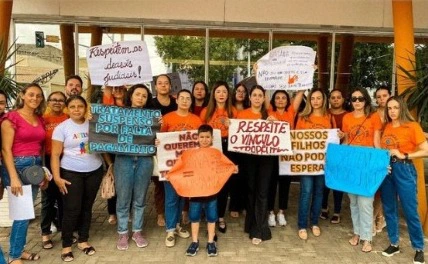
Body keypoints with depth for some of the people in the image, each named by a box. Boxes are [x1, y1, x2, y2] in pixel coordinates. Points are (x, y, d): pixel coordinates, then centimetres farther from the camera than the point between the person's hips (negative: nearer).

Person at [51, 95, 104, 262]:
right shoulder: (62, 128, -4)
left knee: (87, 207, 11)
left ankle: (83, 241, 26)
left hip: (94, 172, 3)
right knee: (72, 209, -2)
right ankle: (66, 246, 14)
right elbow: (55, 155, -5)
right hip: (71, 173, -3)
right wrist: (56, 177, -12)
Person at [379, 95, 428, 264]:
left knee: (410, 211, 0)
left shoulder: (412, 126, -6)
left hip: (404, 170, -5)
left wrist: (403, 156, -15)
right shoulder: (386, 127, 10)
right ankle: (394, 244, 25)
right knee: (389, 209, 11)